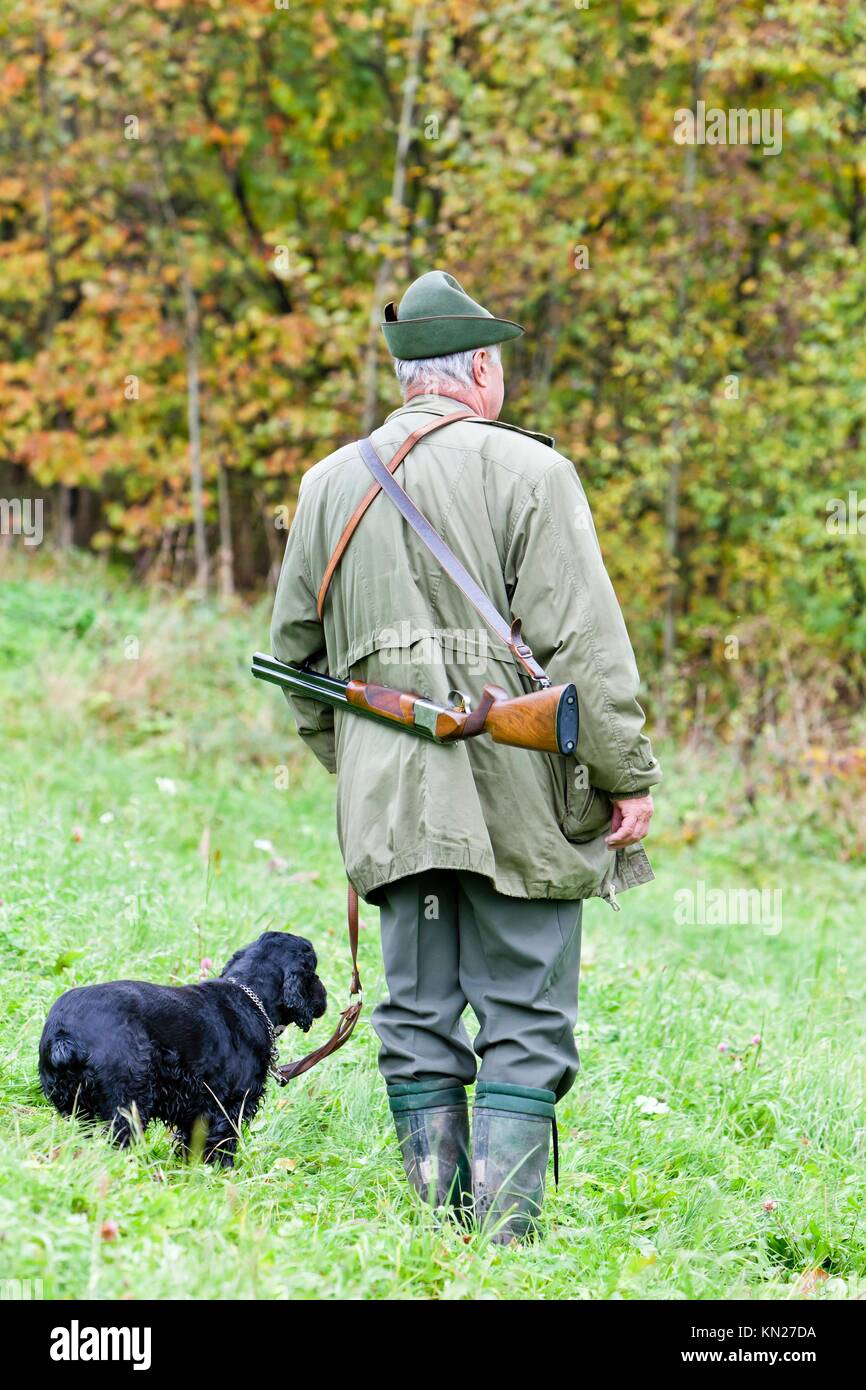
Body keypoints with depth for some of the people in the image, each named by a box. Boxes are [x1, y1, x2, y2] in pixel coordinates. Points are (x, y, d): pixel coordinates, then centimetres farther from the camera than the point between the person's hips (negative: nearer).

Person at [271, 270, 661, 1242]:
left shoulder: (329, 482, 11)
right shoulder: (527, 470, -6)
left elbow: (294, 650, 16)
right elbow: (583, 641, -10)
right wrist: (628, 777, -5)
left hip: (389, 798, 5)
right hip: (518, 796, -5)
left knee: (419, 1017, 10)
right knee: (526, 1021, -1)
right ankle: (503, 1229, -6)